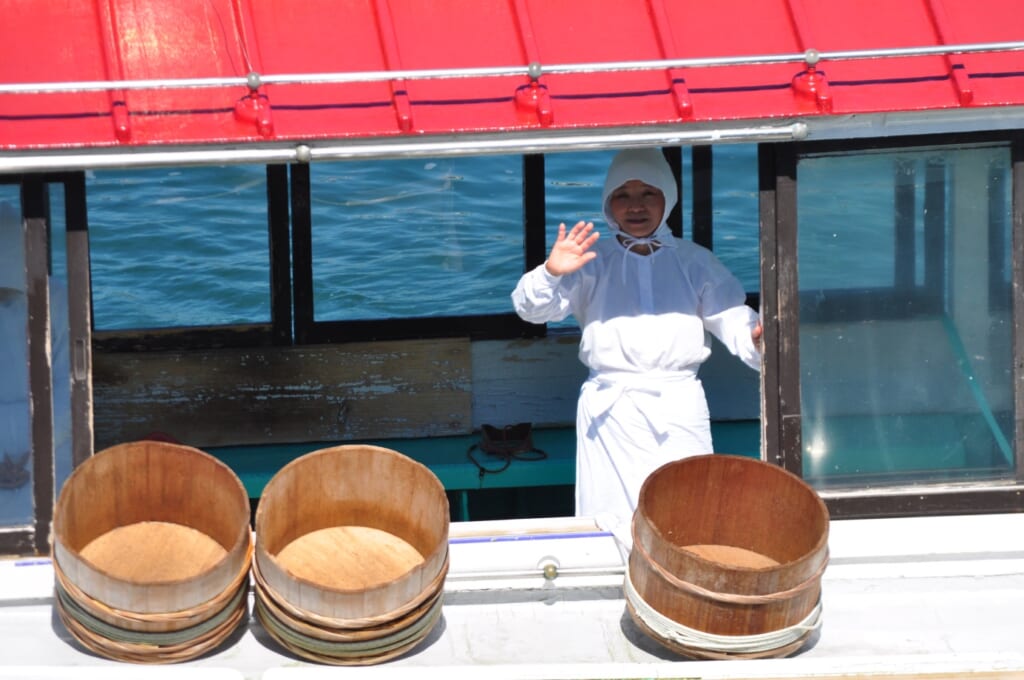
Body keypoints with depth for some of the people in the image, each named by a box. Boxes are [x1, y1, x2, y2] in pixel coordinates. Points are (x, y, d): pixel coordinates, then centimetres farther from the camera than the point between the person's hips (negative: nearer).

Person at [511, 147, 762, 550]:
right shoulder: (592, 261, 6)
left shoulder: (694, 261, 9)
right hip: (611, 408, -1)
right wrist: (551, 273, -24)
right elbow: (531, 308, -2)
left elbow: (732, 317, 0)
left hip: (679, 403, 1)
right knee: (616, 519, -2)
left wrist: (756, 340, -24)